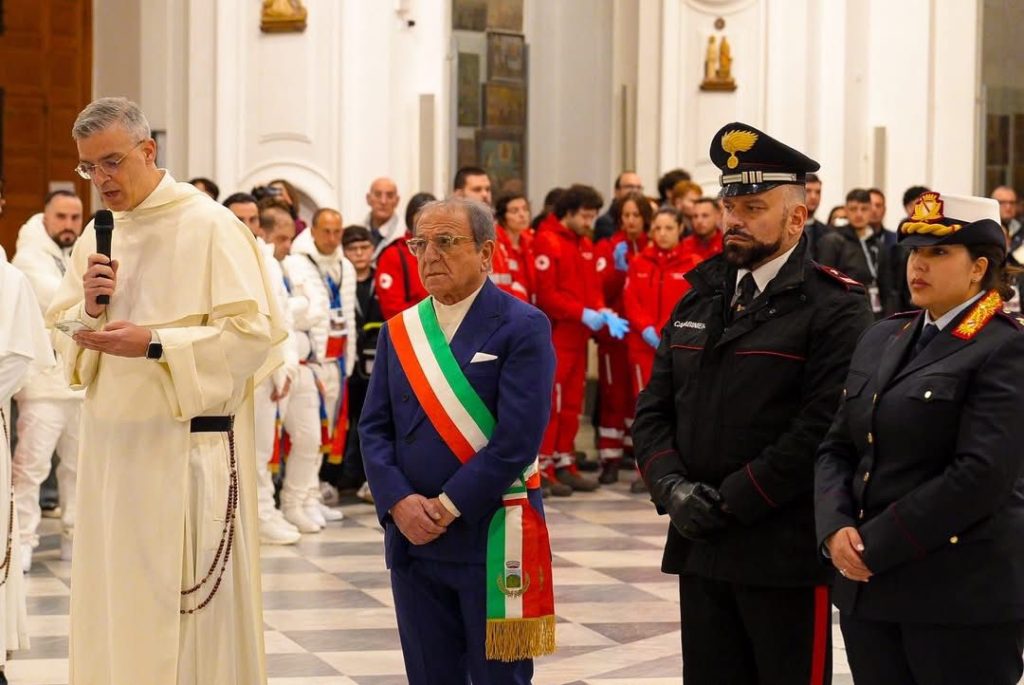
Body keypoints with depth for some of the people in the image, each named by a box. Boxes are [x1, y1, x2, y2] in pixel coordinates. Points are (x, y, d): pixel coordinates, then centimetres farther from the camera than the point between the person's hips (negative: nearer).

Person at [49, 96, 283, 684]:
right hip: (110, 444, 6)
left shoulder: (210, 227, -8)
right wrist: (88, 308, -7)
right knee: (113, 603, 8)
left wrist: (154, 344, -20)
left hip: (188, 445, -6)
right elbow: (61, 337, 15)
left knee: (189, 609, -5)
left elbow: (257, 332, -13)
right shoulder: (97, 236, 13)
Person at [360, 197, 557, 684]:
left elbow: (517, 438, -14)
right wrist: (399, 502, -9)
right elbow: (374, 427, 7)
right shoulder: (400, 330, 11)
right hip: (413, 536, 5)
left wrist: (446, 508, -14)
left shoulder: (523, 328, -6)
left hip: (492, 540, -5)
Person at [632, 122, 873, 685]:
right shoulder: (700, 298, 15)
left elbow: (823, 427, -18)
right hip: (700, 548, 6)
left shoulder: (834, 308, -7)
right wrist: (673, 487, -6)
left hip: (786, 553, -6)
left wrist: (732, 501, -17)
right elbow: (654, 410, 13)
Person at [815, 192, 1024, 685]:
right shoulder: (881, 339, 15)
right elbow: (837, 448, 13)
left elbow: (982, 474, -18)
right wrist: (836, 529, -6)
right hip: (868, 589, 7)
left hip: (962, 594, -7)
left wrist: (876, 544, -16)